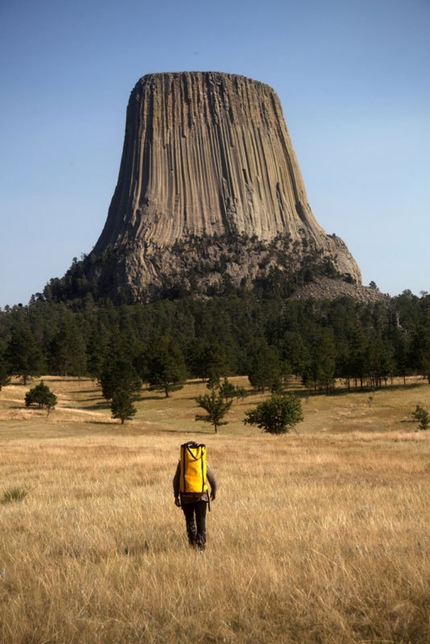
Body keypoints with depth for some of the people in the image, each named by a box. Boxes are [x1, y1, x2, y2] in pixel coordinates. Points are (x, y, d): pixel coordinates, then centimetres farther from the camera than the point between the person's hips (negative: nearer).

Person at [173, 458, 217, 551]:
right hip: (201, 496, 0)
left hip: (186, 497, 0)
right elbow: (212, 478, 5)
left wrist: (176, 496, 3)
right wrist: (214, 491, 21)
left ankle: (193, 541, 8)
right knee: (201, 520, 5)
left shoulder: (182, 463, 0)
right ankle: (201, 544, -3)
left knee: (190, 520, 16)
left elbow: (176, 480, -4)